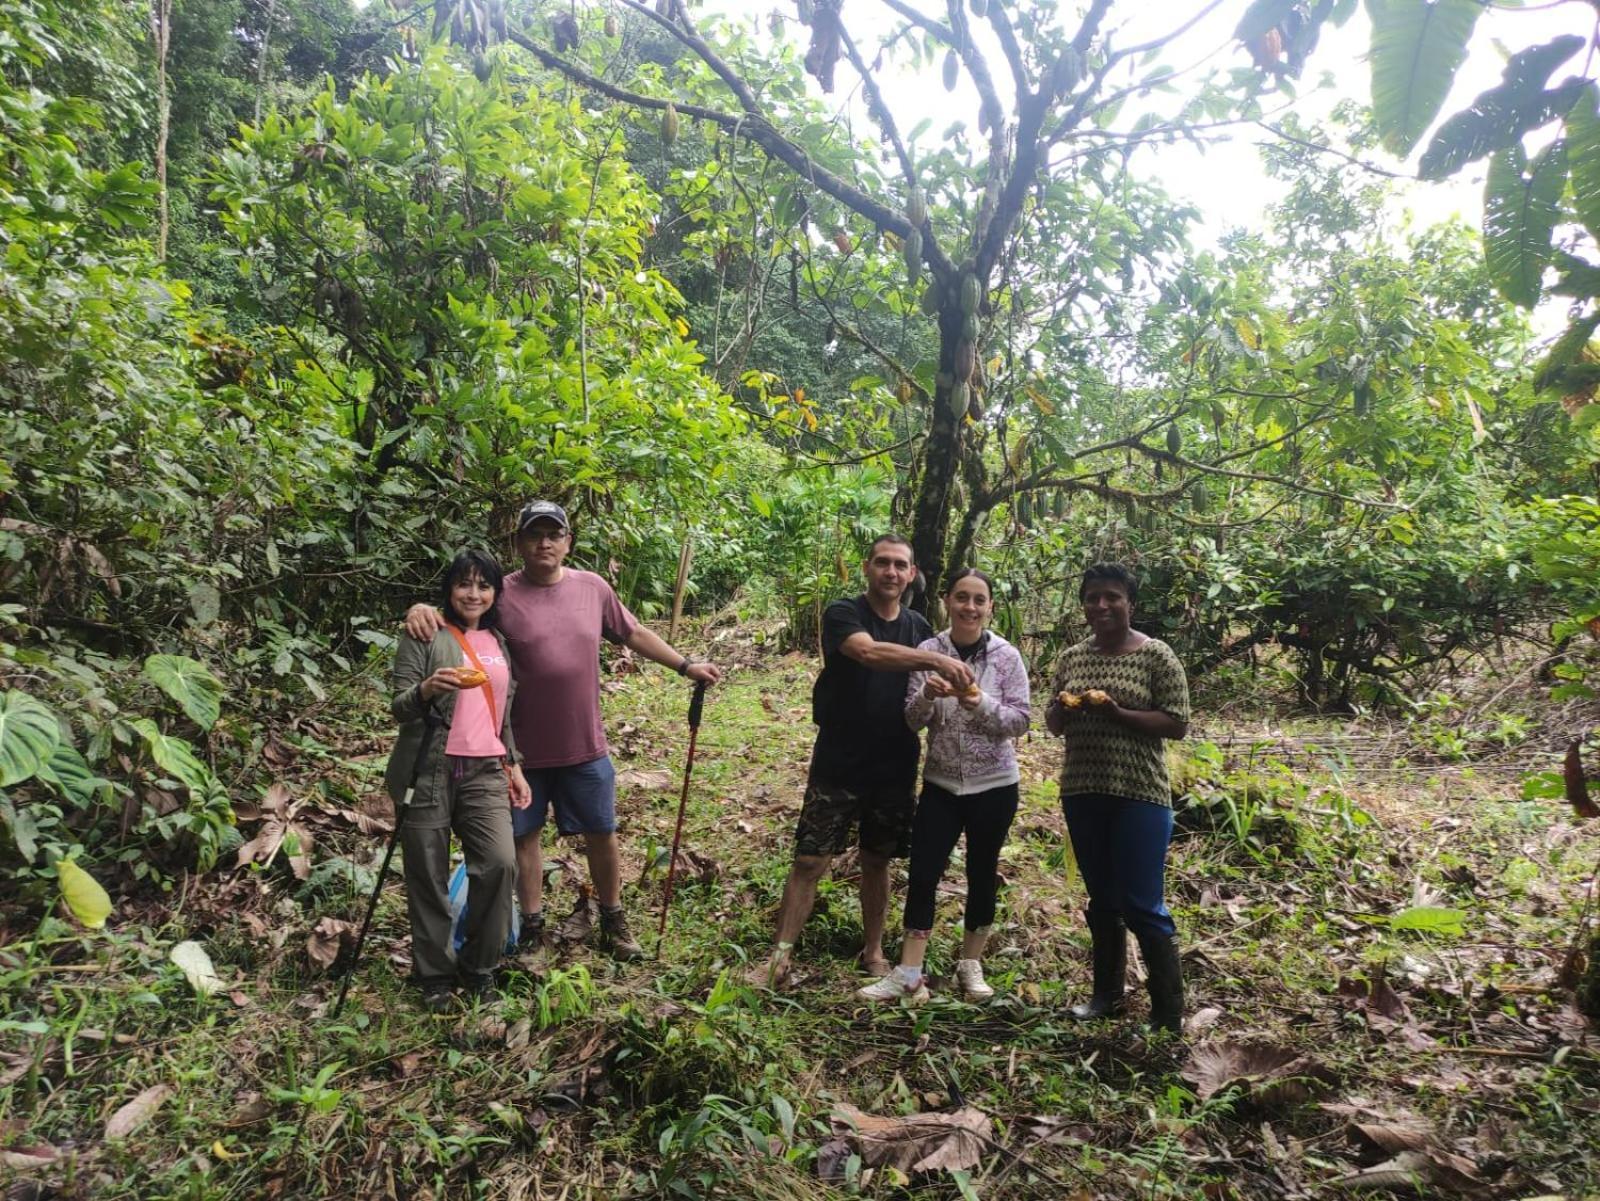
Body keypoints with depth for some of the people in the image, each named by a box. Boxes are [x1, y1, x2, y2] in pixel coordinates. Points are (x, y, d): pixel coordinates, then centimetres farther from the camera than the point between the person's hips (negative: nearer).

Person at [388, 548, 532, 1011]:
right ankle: (434, 974, 20)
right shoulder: (424, 636, -2)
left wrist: (514, 765, 17)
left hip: (486, 771, 4)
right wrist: (426, 690, -29)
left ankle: (478, 965, 8)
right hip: (431, 771, -3)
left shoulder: (500, 642, 15)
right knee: (428, 877, 2)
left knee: (500, 863, -11)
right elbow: (398, 709, -8)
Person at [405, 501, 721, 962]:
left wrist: (685, 666, 12)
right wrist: (423, 610, -36)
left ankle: (613, 923, 32)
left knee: (602, 835, 13)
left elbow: (634, 634, 11)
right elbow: (452, 617, -13)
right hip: (523, 749, -2)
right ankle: (532, 927, 32)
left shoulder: (593, 588, 1)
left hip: (586, 748, 2)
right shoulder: (501, 594, -9)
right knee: (525, 835, 12)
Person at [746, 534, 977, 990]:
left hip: (895, 768, 4)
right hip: (838, 765, -4)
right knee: (809, 860, -3)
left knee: (877, 861, 15)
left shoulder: (919, 627, 8)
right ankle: (780, 957, 6)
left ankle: (873, 952, 29)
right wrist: (938, 660, -38)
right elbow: (869, 652, -29)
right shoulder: (842, 614, -8)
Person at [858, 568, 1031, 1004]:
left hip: (993, 784, -1)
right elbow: (912, 720, -4)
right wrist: (927, 695, -25)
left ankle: (971, 965, 28)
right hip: (941, 783, 1)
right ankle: (908, 975, 7)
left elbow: (1019, 721, -7)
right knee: (922, 874, -1)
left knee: (982, 874, 11)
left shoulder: (1007, 656, -6)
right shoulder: (928, 651, -4)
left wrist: (980, 704, -25)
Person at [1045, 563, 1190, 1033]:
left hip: (1139, 796, -5)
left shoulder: (1156, 655, -6)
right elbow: (1053, 724, 15)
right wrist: (1064, 709, -9)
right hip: (1081, 794, 5)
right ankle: (1107, 994, 30)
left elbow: (1178, 724, -10)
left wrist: (1117, 713, -21)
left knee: (1143, 907, -4)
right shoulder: (1073, 657, 9)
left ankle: (1170, 1019, 8)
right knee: (1101, 900, 16)